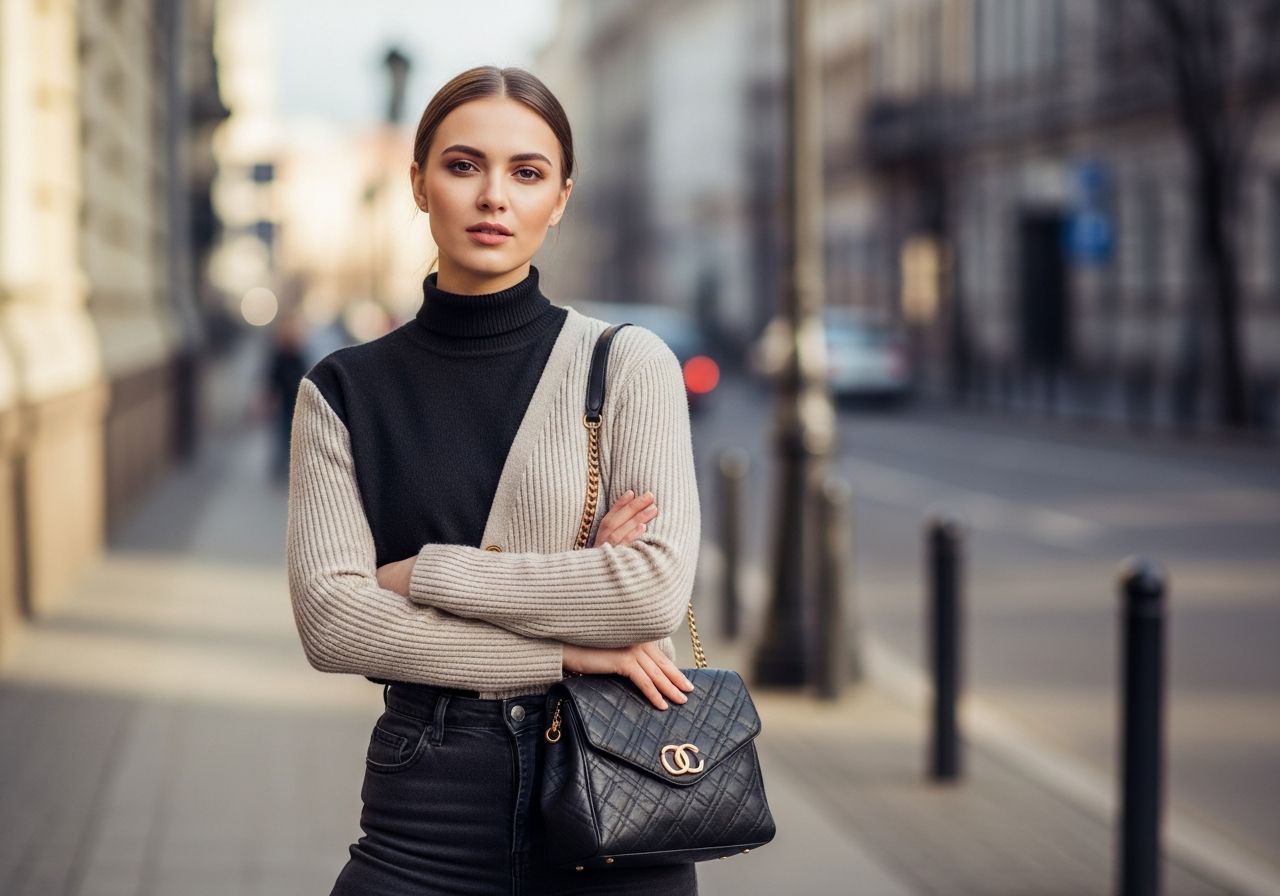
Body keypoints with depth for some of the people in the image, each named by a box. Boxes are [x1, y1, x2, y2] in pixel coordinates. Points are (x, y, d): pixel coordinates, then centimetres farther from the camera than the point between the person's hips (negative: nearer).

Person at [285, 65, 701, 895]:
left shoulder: (628, 362, -2)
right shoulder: (344, 390, 3)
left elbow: (656, 588, -14)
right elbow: (329, 618, -8)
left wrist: (424, 575, -10)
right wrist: (563, 649, -15)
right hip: (425, 805, 1)